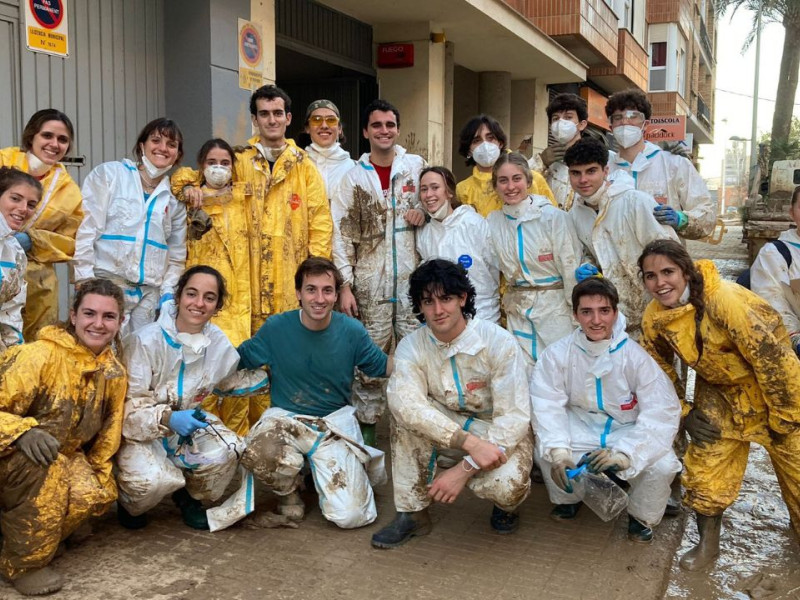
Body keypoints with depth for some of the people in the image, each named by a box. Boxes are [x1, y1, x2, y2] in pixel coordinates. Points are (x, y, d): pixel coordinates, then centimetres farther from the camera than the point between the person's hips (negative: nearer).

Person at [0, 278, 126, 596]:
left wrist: (100, 481, 6)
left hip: (64, 459, 4)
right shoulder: (38, 356, -22)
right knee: (42, 464, -36)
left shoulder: (115, 374, -4)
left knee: (93, 496, -25)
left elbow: (106, 436, 7)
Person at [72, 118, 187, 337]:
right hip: (107, 285, -3)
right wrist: (85, 282, -10)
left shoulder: (175, 198, 15)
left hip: (150, 294, 3)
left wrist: (168, 291, 2)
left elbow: (176, 256, 16)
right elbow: (85, 229, -3)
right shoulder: (108, 174, 5)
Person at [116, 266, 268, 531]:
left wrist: (269, 377, 5)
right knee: (153, 480, -33)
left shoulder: (218, 342, -5)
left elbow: (231, 380, 16)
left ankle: (188, 496, 9)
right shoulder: (146, 340, -21)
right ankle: (130, 504, 8)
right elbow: (127, 404, -20)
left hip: (189, 421, 5)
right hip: (141, 432, -4)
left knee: (228, 450, -24)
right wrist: (167, 419, -35)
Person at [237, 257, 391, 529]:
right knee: (256, 452, -36)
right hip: (284, 418, 0)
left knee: (351, 516, -14)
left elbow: (383, 367, 7)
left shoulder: (352, 331, -6)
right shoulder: (276, 328, -7)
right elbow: (238, 360, 5)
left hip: (335, 422, 0)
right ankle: (288, 489, 2)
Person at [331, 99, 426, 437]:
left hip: (411, 279, 1)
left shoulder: (416, 166, 6)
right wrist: (345, 286, -6)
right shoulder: (354, 177, 4)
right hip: (370, 284, 0)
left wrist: (423, 213, -6)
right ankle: (366, 425, 18)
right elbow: (342, 235, 1)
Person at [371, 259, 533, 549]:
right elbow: (406, 402, -32)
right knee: (404, 412, -25)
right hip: (447, 428, 3)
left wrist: (464, 470, -30)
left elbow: (513, 417, -22)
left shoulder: (498, 341, -20)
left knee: (507, 485, -34)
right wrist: (469, 442, -43)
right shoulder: (411, 347, -13)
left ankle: (505, 503, 7)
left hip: (502, 433, -3)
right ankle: (412, 513, -13)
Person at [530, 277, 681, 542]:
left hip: (629, 431, -1)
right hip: (582, 428, 2)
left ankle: (642, 517, 8)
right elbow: (547, 405, -17)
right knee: (545, 452, -24)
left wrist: (623, 454, -35)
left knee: (663, 465, -27)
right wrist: (558, 451, -33)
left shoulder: (635, 355, -21)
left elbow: (663, 411, -25)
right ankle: (567, 498, 13)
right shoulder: (558, 353, -14)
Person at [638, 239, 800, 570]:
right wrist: (683, 411, 1)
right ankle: (708, 543, 21)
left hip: (773, 389, -4)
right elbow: (658, 368, 6)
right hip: (720, 395, 4)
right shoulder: (654, 318, -13)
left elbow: (771, 356, -27)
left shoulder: (723, 298, -33)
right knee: (705, 469, 0)